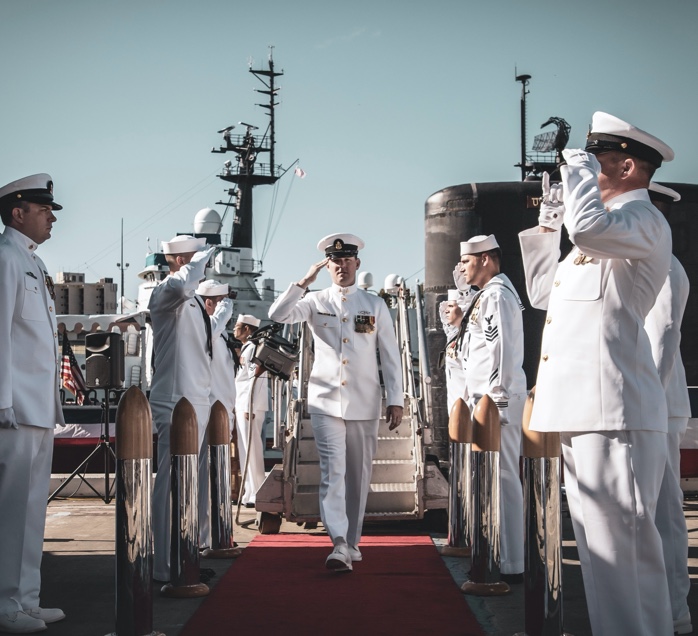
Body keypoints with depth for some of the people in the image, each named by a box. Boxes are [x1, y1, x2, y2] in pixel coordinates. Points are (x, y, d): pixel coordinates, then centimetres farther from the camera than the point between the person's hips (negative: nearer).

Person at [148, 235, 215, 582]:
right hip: (176, 404, -10)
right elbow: (182, 284, -34)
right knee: (172, 485, -8)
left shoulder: (192, 299, 20)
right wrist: (203, 256, -19)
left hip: (198, 403, 10)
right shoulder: (165, 292, -9)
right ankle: (165, 565, -4)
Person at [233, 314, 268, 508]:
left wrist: (250, 407, -22)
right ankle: (249, 492, 16)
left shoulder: (253, 348, -9)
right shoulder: (245, 348, 20)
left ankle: (256, 494, -6)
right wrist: (239, 407, 17)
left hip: (250, 405, -10)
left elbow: (255, 378, -17)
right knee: (245, 450, 11)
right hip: (242, 405, 10)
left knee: (251, 450, -8)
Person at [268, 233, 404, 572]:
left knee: (359, 475, 7)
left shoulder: (375, 305, 9)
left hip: (364, 403, 2)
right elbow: (277, 315, -9)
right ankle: (339, 545, -22)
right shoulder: (315, 302, 7)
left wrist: (396, 400, 1)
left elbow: (390, 356, 7)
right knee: (333, 470, -14)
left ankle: (352, 541, 20)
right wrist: (303, 282, -14)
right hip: (325, 401, -1)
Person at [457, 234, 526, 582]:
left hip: (496, 399, -10)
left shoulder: (497, 295, -11)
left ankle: (510, 566, -8)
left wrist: (495, 403, -20)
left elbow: (502, 351, -19)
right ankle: (504, 557, 16)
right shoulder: (488, 295, 21)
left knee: (502, 478, -9)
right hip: (488, 398, 10)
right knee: (499, 478, 11)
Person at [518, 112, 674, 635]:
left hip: (613, 413, -10)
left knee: (619, 545, -11)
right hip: (582, 410, 10)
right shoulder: (605, 229, 26)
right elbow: (543, 292, 32)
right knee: (601, 544, 13)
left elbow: (589, 226, -28)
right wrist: (548, 221, 27)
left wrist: (578, 167, -10)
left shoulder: (643, 221, -5)